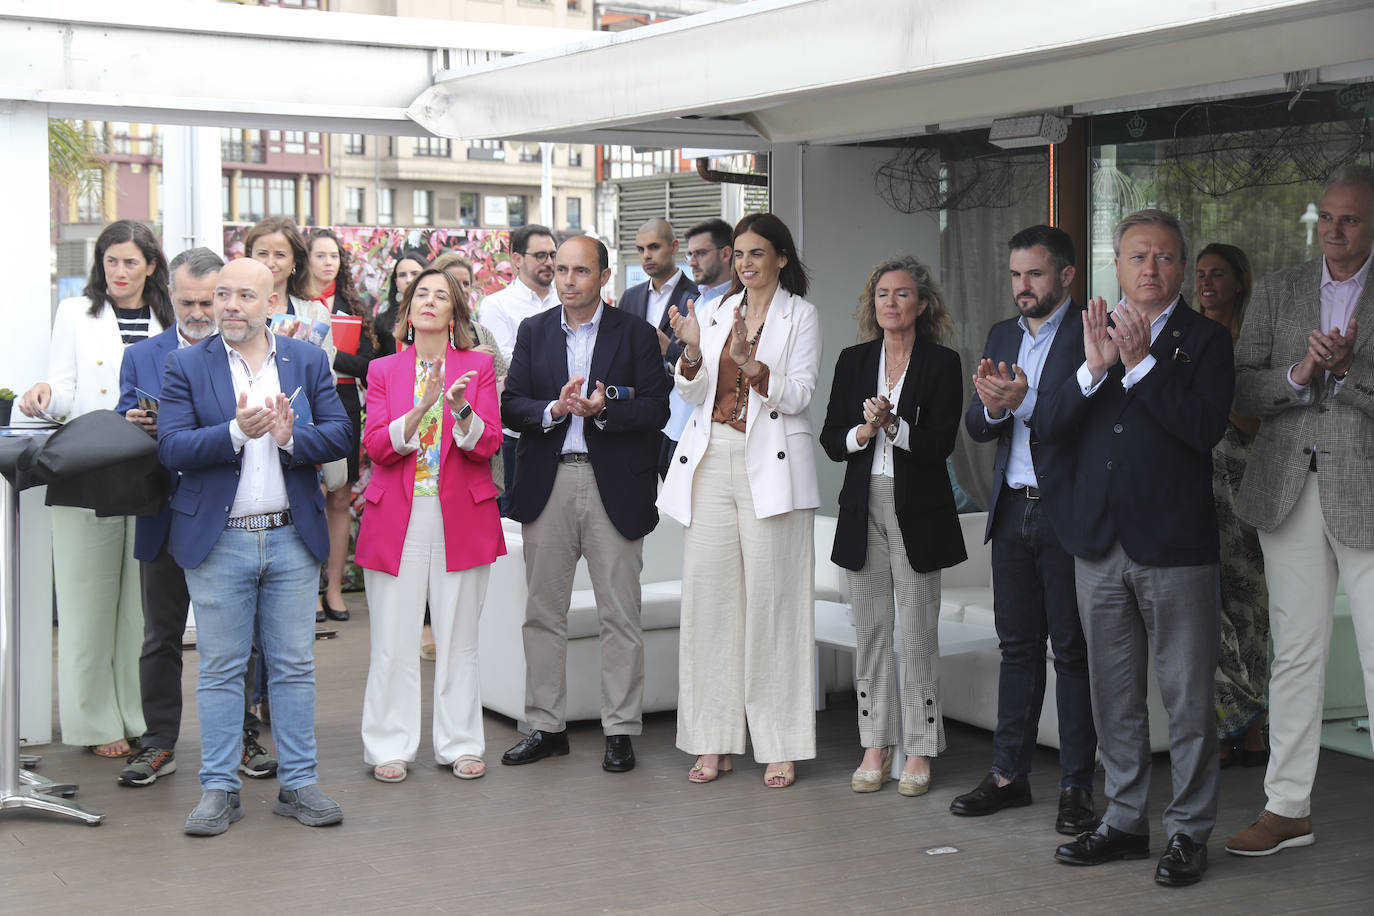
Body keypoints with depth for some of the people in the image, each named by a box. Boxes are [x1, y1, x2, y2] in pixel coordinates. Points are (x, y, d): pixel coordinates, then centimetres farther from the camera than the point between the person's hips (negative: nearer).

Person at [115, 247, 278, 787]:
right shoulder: (142, 357, 10)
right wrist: (133, 425, -16)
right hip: (165, 518, 2)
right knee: (161, 636, 8)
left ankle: (243, 737, 19)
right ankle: (159, 744, 16)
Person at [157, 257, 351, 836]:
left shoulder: (308, 361, 7)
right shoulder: (187, 366, 2)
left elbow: (338, 435, 1)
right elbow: (170, 448, -9)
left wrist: (291, 437, -18)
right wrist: (237, 432, -22)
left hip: (291, 538, 2)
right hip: (218, 542, -1)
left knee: (293, 666, 7)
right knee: (220, 670, 4)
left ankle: (298, 784, 15)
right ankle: (219, 790, 12)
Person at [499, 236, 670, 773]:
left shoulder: (636, 334, 2)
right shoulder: (533, 332, 11)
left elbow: (656, 408, -5)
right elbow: (510, 406, 3)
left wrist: (602, 410, -20)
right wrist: (554, 410, -15)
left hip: (613, 484, -3)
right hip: (547, 483, 3)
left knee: (620, 614, 1)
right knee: (543, 611, 7)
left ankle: (621, 730, 9)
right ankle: (546, 725, 17)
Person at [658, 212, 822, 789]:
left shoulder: (800, 316, 3)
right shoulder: (717, 312, 15)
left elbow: (799, 394, -7)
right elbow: (692, 393, 10)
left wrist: (752, 365, -23)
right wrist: (691, 352, -9)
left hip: (769, 465, -4)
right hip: (711, 460, 4)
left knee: (772, 599, -4)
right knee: (709, 595, 2)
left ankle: (782, 747, 3)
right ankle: (715, 741, 10)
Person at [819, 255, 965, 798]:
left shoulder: (941, 364, -1)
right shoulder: (853, 361, 9)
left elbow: (941, 443, -9)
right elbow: (831, 441, 5)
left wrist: (892, 424, -22)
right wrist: (862, 432, -14)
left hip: (917, 509, -3)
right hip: (864, 506, 3)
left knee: (918, 632, -1)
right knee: (870, 630, 6)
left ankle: (919, 752, 8)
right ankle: (876, 747, 15)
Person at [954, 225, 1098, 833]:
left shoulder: (1089, 334, -7)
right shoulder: (1001, 337, 14)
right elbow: (976, 428, 8)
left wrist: (1023, 401, -26)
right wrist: (993, 407, -13)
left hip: (1067, 514, -6)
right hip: (1012, 510, 6)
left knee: (1072, 650, 2)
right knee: (1017, 645, 12)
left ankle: (1076, 786, 9)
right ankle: (1009, 775, 20)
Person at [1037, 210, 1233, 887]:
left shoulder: (1205, 340, 0)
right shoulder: (1088, 334, 11)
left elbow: (1206, 426, -16)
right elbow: (1046, 424, 1)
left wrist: (1140, 362, -18)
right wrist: (1094, 367, -14)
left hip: (1175, 547, -4)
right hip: (1099, 544, 4)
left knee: (1187, 697, 1)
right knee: (1113, 695, 13)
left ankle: (1189, 831, 12)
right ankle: (1125, 820, 24)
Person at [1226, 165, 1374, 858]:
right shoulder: (1277, 291, 11)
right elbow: (1243, 389, 6)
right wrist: (1297, 376, -11)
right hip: (1290, 489, 4)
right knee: (1295, 652, 9)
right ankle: (1288, 808, 17)